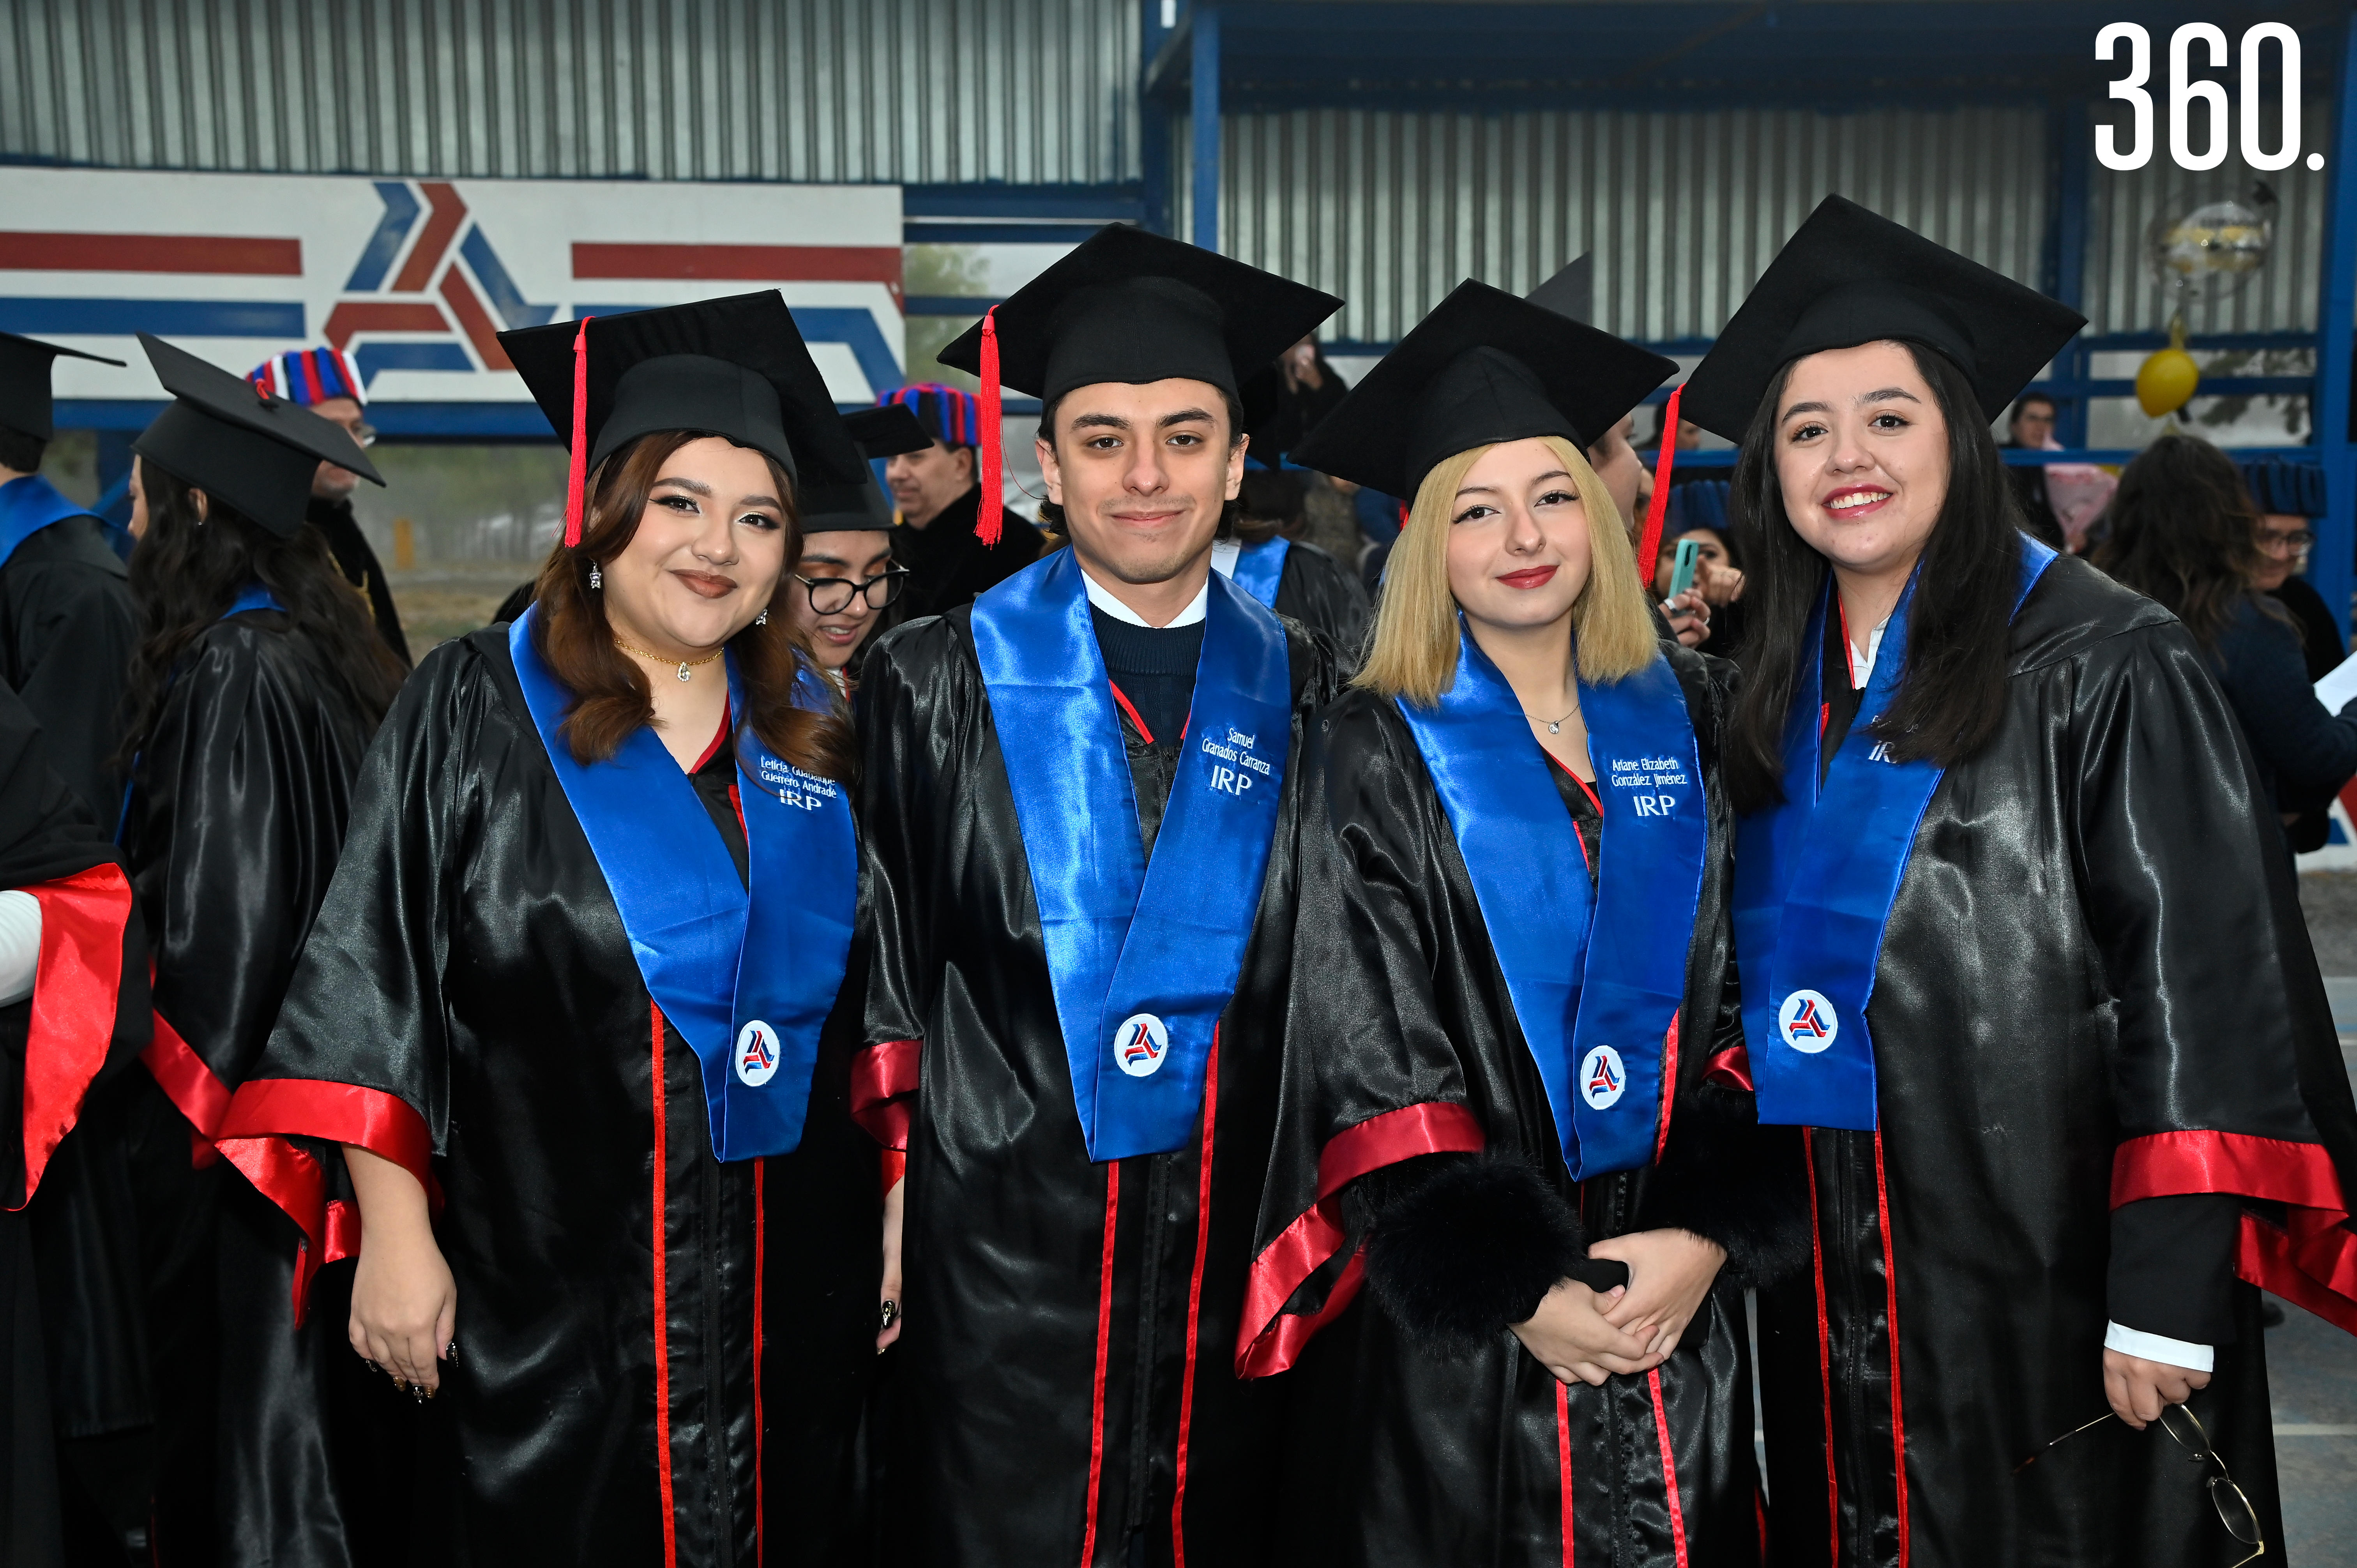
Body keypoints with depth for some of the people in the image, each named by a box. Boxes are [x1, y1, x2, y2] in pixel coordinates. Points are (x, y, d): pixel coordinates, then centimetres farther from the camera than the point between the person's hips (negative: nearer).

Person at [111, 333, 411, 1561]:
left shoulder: (234, 669, -19)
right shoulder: (313, 647, 9)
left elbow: (222, 918, -20)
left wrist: (187, 1102, -13)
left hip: (242, 1088, -9)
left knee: (237, 1366, 3)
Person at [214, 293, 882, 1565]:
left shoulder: (814, 739, 6)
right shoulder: (477, 707, -4)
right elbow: (372, 979, -8)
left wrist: (891, 1232, 7)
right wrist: (394, 1235, -12)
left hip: (788, 1297, 4)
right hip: (540, 1301, -3)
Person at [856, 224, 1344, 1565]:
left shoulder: (1299, 691, 4)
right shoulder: (942, 685, -2)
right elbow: (879, 953, 0)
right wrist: (891, 1196, -4)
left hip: (1238, 1251, 2)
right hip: (1004, 1248, -2)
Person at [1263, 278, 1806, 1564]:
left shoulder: (1691, 722, 5)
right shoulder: (1374, 755, -3)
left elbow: (1760, 997, 3)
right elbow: (1365, 1058, -8)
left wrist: (1711, 1234, -9)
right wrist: (1516, 1287, -14)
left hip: (1678, 1304, 3)